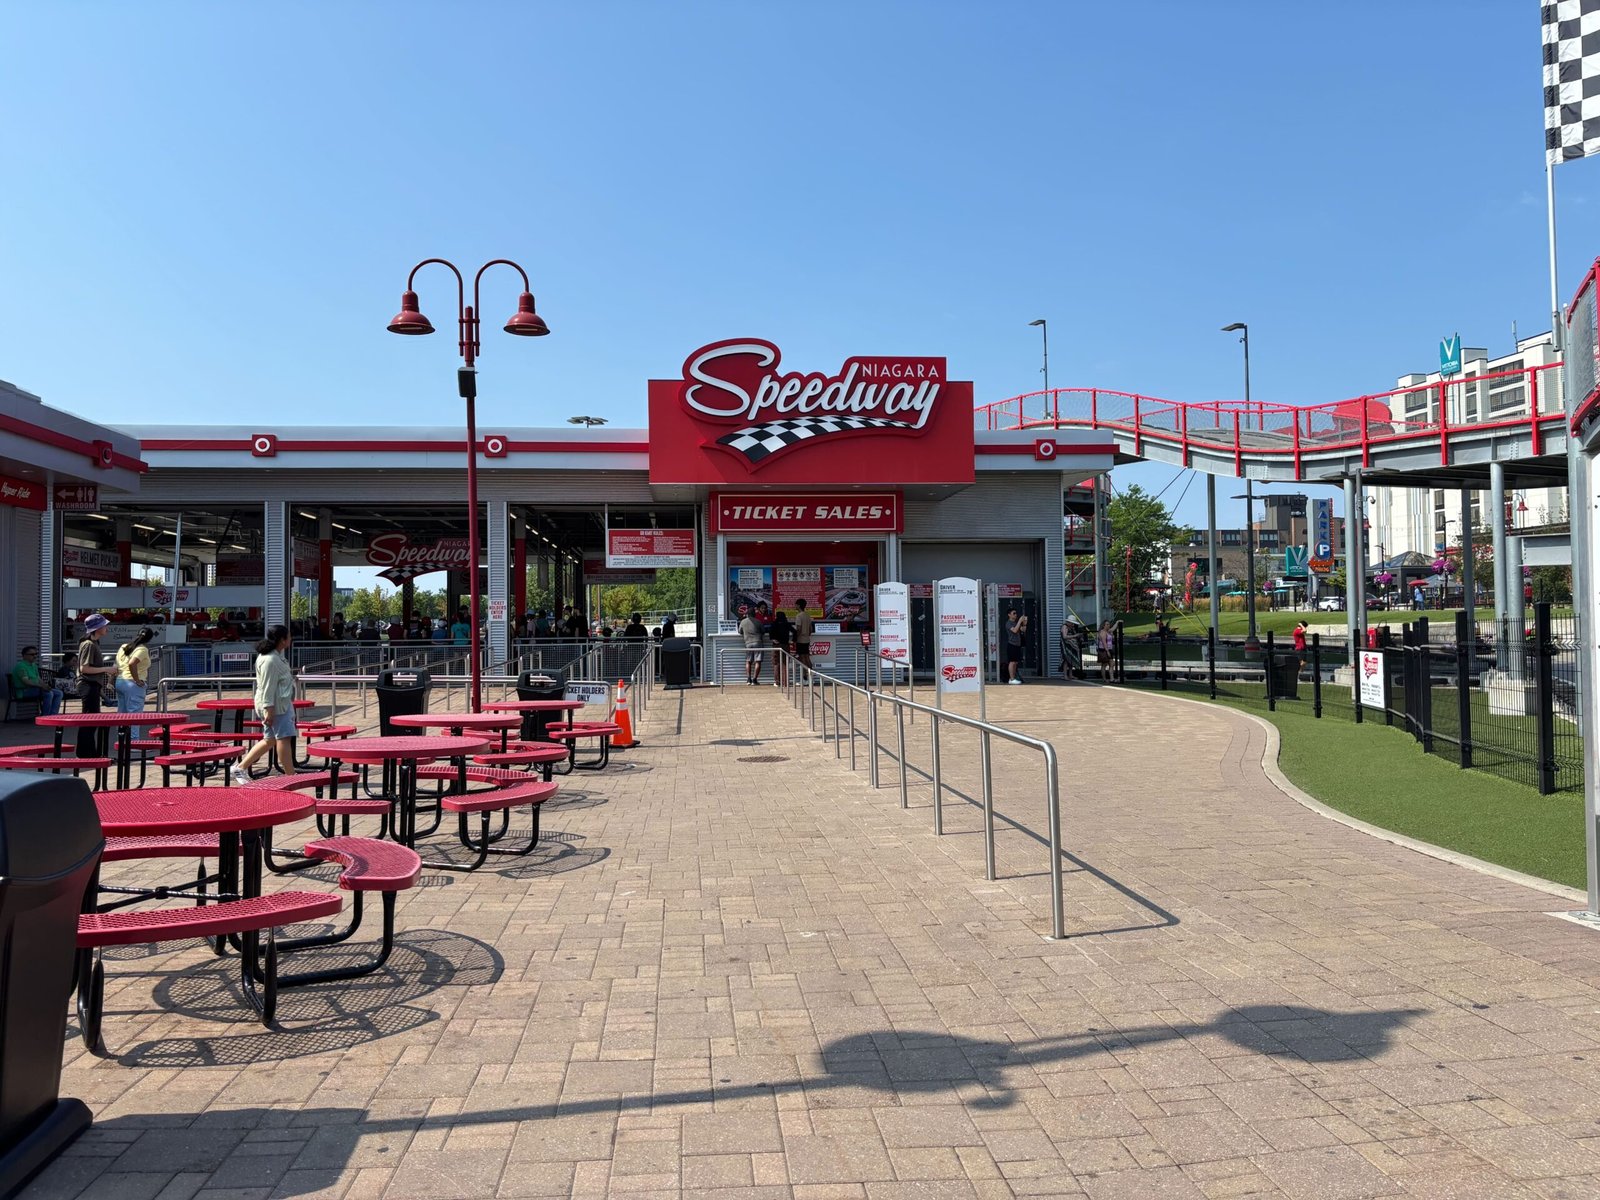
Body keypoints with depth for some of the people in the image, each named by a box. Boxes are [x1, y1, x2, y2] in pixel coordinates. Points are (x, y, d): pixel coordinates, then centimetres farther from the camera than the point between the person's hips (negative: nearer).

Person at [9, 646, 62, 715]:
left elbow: (39, 679, 16)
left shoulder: (34, 665, 21)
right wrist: (41, 685, -30)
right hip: (24, 691, -9)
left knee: (58, 693, -8)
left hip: (35, 689, 9)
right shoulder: (20, 666, -10)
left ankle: (52, 716, -13)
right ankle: (44, 717, -24)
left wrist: (45, 685, -6)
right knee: (49, 693, -30)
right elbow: (26, 681, -21)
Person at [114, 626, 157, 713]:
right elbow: (132, 664, -26)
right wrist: (137, 681, -18)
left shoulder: (123, 647, 13)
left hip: (119, 682, 8)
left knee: (122, 713, 13)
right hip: (133, 684, -8)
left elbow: (116, 666, 13)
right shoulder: (142, 650, -11)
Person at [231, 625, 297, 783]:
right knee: (284, 738, -8)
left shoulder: (276, 656, 15)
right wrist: (269, 709, -24)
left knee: (269, 740, 15)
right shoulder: (271, 660, -18)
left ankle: (240, 768, 19)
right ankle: (290, 776, -5)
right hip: (275, 706, -11)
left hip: (281, 704, 11)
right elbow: (267, 687, -22)